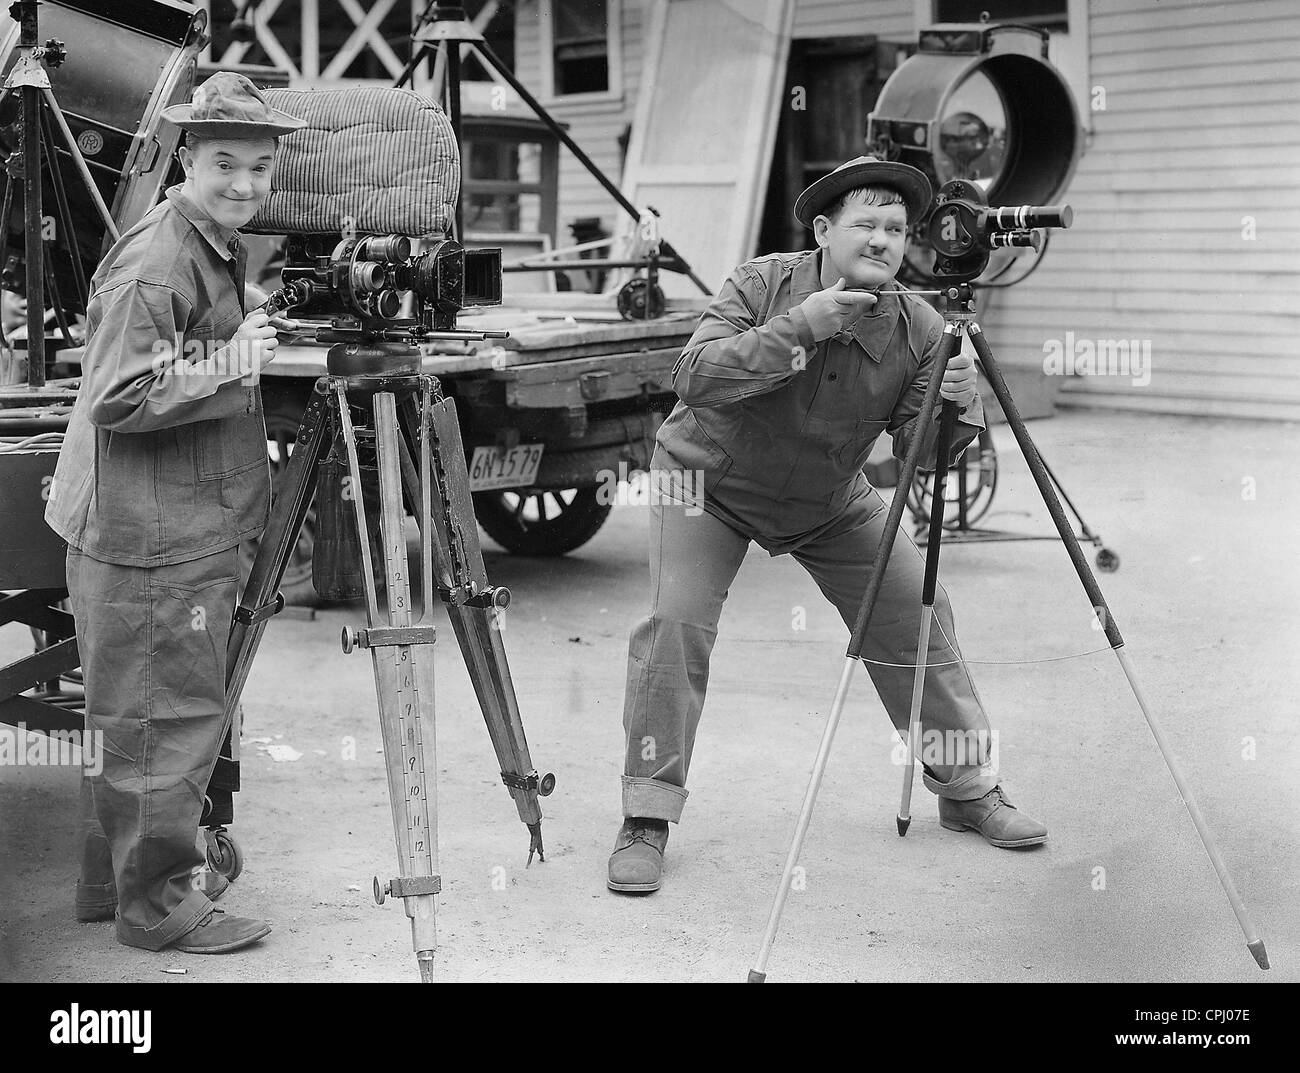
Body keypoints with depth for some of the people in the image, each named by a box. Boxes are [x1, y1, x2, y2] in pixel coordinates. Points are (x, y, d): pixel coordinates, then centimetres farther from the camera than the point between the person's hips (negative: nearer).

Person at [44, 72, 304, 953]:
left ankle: (114, 879, 31)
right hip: (150, 543, -10)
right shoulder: (153, 265, -17)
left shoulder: (221, 252, 14)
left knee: (136, 717, 18)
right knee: (170, 716, -2)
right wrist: (226, 367, -25)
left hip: (193, 532, 10)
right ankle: (158, 904, 11)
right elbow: (120, 399, -23)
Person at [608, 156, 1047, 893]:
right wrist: (796, 328, -41)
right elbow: (694, 378, -34)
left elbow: (919, 452, -18)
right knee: (677, 622, -19)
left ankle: (969, 788, 20)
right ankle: (647, 819, -8)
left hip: (832, 502, 3)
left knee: (919, 617, 1)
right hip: (710, 481, -3)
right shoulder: (764, 285, -23)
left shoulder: (919, 329, -16)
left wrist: (956, 410, -40)